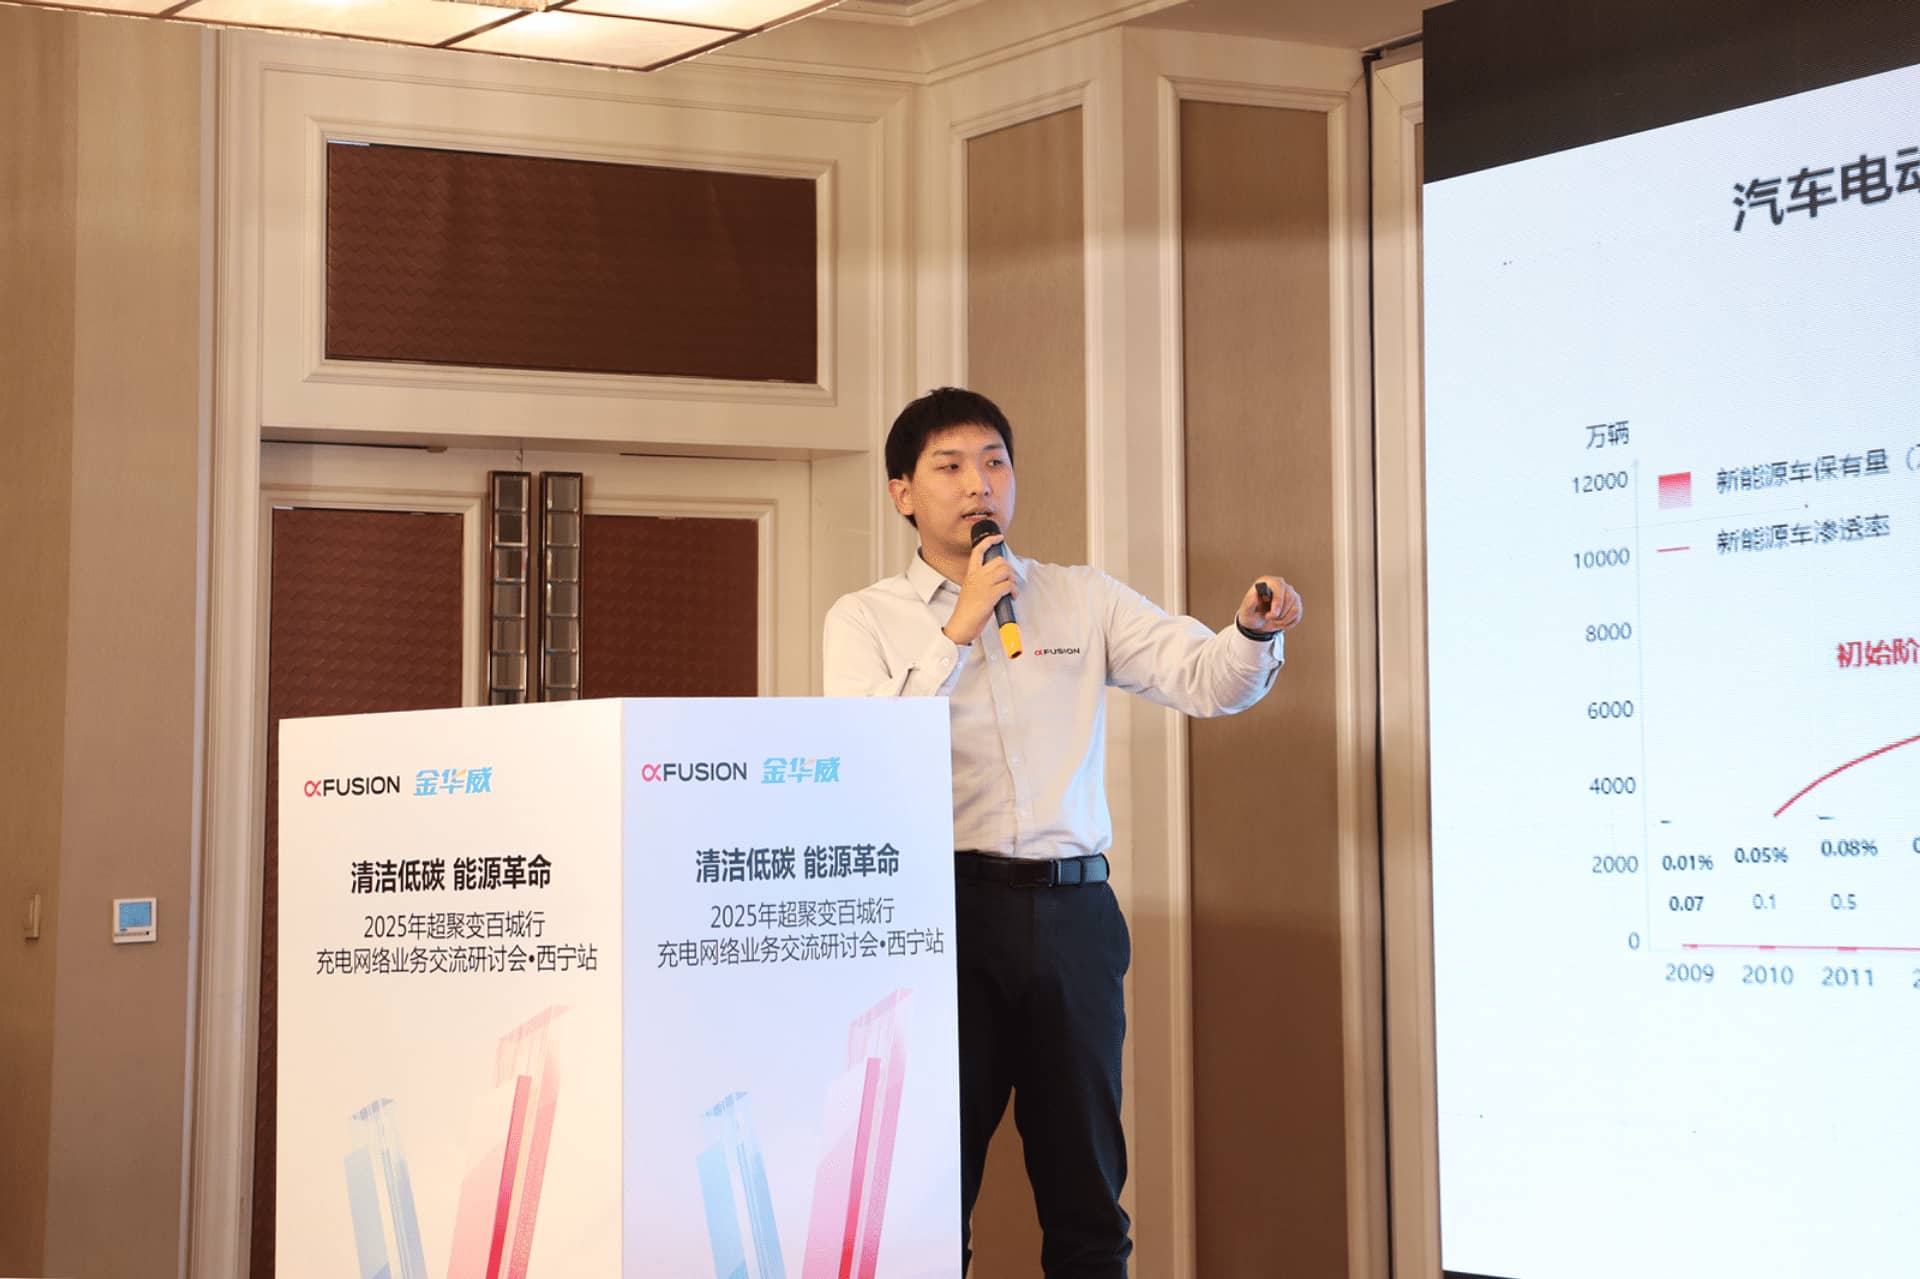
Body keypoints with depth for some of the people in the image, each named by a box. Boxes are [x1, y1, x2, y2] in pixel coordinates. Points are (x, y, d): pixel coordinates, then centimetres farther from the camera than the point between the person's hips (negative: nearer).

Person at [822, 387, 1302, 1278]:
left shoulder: (1083, 601, 12)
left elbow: (1207, 681, 1)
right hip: (946, 908, -2)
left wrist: (1254, 632, -20)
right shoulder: (865, 620, 7)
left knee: (1085, 1185, 8)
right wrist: (961, 627, -11)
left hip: (1072, 909, 2)